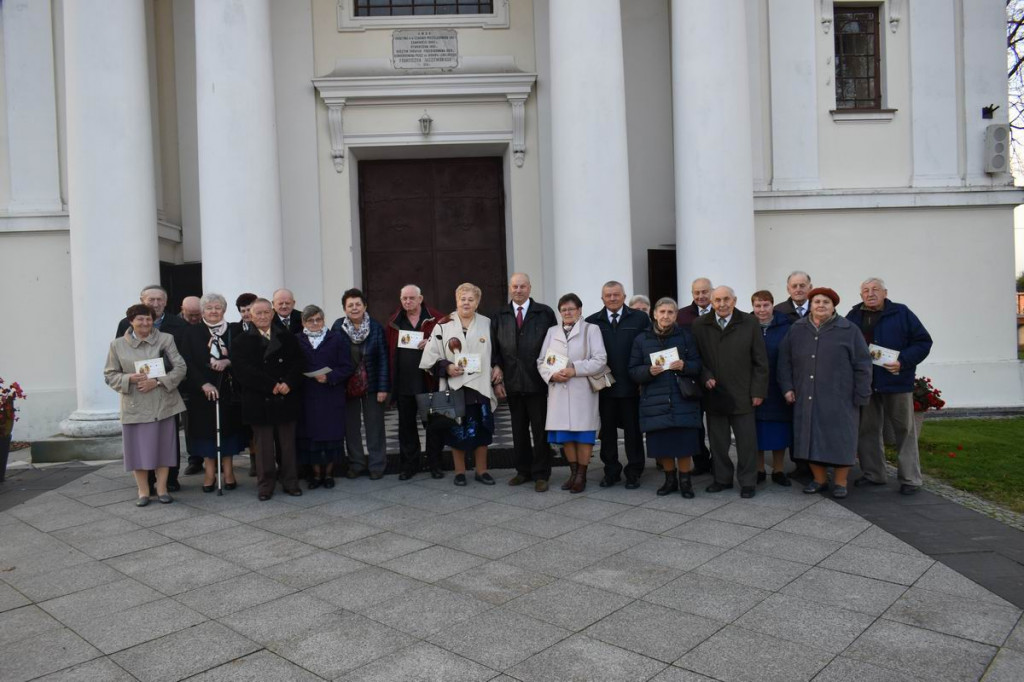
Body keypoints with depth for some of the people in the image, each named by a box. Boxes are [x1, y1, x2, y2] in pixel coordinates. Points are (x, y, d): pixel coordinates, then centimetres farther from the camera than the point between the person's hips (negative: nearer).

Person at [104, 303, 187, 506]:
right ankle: (143, 491, 17)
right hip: (135, 406, 0)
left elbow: (180, 367, -2)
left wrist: (157, 381, -15)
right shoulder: (118, 345, 4)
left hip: (162, 404, 0)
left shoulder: (166, 339, 1)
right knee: (138, 448, 5)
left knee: (163, 446, 6)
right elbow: (110, 375, 5)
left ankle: (162, 488, 18)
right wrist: (130, 378, -14)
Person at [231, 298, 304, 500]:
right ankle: (265, 485, 15)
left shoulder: (287, 338, 10)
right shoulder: (241, 343, 3)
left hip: (286, 399, 2)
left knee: (288, 444, 8)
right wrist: (271, 385, -15)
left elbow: (298, 363, 4)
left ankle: (290, 482, 18)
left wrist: (288, 383, -14)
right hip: (259, 402, -2)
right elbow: (243, 371, -8)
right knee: (264, 447, 4)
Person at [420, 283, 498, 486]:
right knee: (457, 431, 4)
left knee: (482, 431, 8)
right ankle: (460, 471, 19)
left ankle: (481, 470, 22)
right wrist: (446, 367, -14)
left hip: (481, 387, 2)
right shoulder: (443, 326, 1)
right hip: (455, 387, -1)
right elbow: (431, 357, 1)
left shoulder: (488, 324, 6)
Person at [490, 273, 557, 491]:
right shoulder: (499, 316, 9)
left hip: (538, 382, -2)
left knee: (540, 430, 3)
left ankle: (541, 474, 13)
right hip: (512, 383, 3)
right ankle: (523, 470, 24)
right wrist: (497, 378, 0)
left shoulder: (545, 313, 2)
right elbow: (494, 349, 7)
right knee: (519, 430, 11)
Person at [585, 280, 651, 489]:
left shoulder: (640, 318, 3)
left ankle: (634, 472, 18)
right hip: (604, 386, 1)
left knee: (633, 430, 7)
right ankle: (611, 471, 22)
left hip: (631, 385, -1)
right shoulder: (592, 322, 5)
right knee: (607, 430, 9)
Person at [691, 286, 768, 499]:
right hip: (713, 394, 2)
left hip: (742, 395, -1)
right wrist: (705, 377, -8)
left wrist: (758, 391, -3)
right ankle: (722, 478, 24)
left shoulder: (749, 324, 0)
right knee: (717, 440, 10)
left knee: (746, 440, 5)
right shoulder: (700, 325, 4)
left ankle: (747, 482, 17)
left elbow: (760, 361, 1)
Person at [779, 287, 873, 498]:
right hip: (806, 399, 3)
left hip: (839, 399, -3)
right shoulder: (797, 330, 7)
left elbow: (862, 365, -3)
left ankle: (840, 482, 16)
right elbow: (784, 360, 10)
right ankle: (819, 479, 21)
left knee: (840, 439, 3)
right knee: (811, 437, 7)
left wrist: (861, 396, -7)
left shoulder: (849, 330, -2)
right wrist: (787, 387, 2)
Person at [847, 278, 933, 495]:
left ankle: (910, 479, 11)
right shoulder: (854, 316, 7)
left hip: (897, 381, -3)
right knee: (868, 430, 9)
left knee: (904, 430, 4)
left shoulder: (901, 313, -2)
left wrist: (903, 361, -16)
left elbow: (923, 341, -4)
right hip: (865, 384, 3)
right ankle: (873, 474, 21)